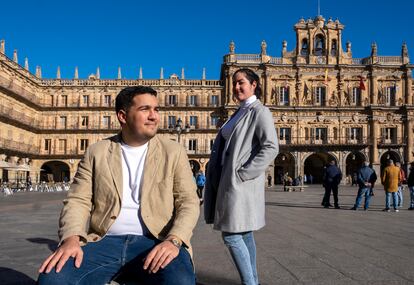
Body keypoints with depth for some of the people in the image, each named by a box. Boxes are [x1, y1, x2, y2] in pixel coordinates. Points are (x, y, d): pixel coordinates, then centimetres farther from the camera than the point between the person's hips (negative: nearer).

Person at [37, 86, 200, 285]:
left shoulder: (173, 152, 8)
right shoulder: (97, 152, 11)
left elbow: (188, 202, 2)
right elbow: (77, 200, 5)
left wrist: (173, 240, -17)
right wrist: (71, 238, -15)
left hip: (155, 243, -1)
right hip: (104, 242, 2)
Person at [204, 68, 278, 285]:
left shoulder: (259, 111, -6)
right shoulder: (239, 113, 19)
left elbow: (271, 147, -18)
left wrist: (244, 172, -19)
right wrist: (218, 176, 11)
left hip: (241, 182, -8)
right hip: (229, 180, 8)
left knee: (231, 235, -9)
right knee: (244, 234, 13)